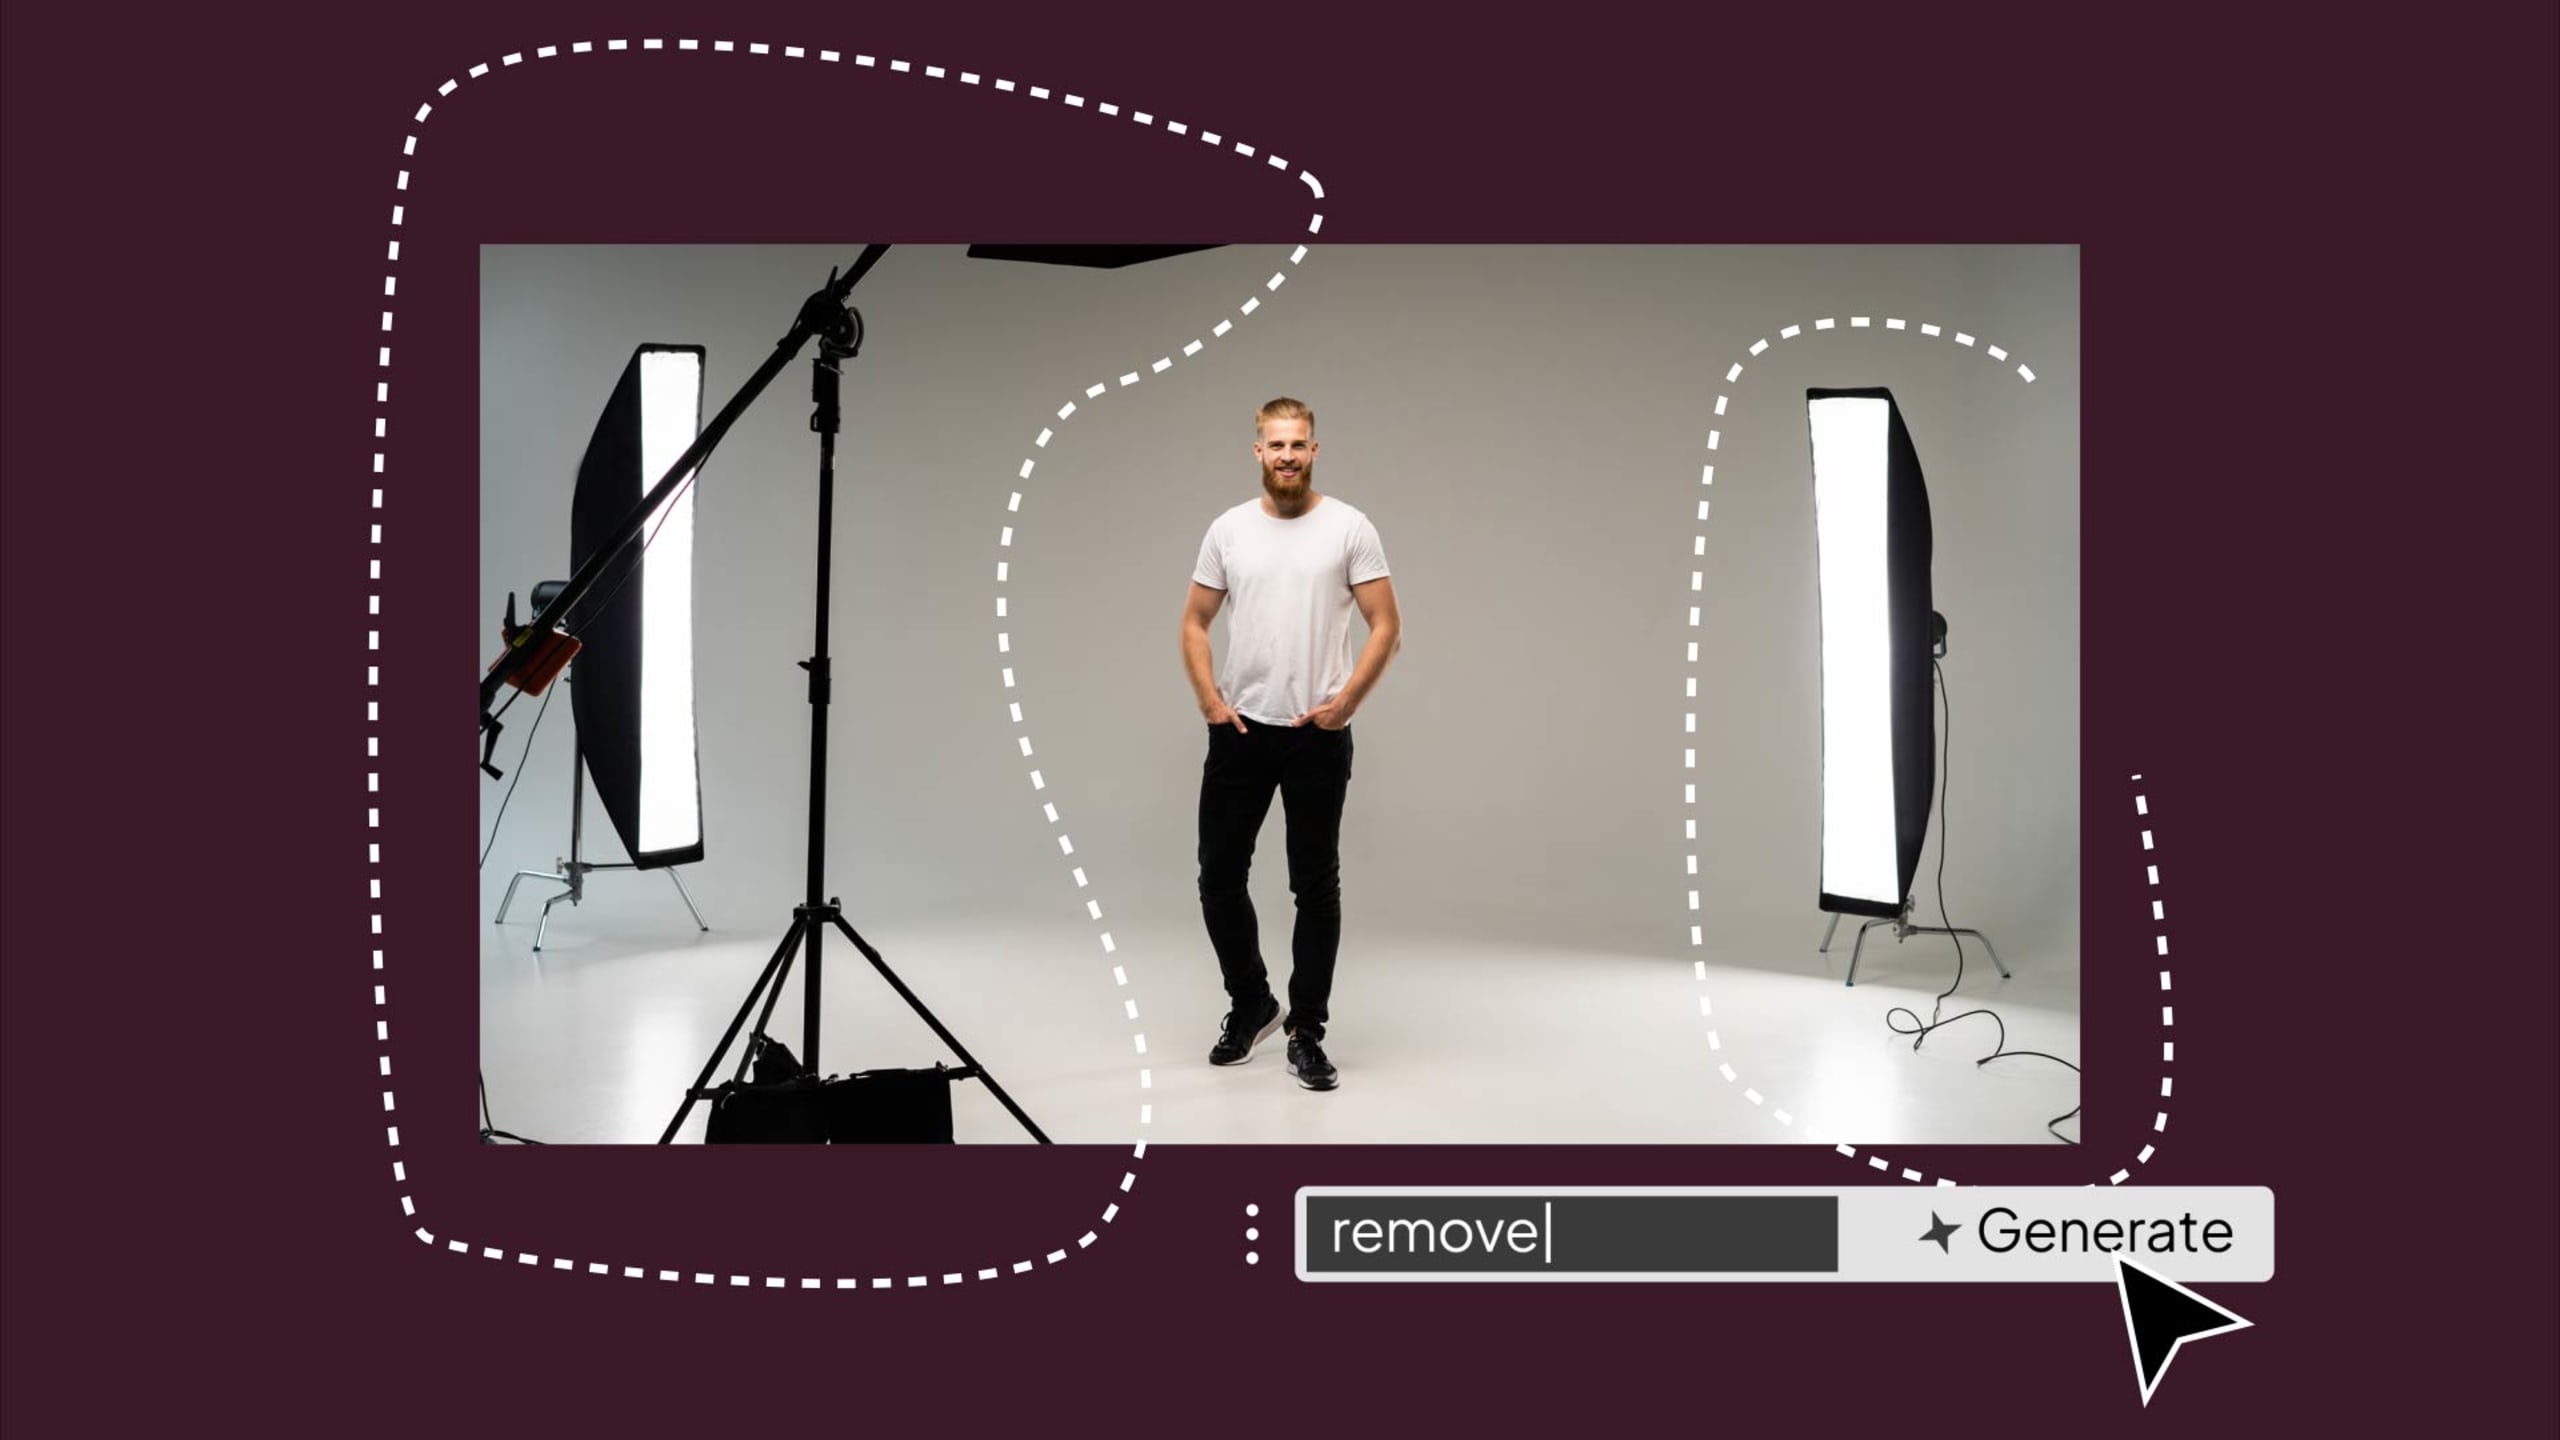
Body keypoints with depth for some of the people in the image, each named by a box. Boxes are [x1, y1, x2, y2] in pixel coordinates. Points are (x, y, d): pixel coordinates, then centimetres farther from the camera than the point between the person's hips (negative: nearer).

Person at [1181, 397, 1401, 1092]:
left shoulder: (1349, 528, -4)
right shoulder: (1229, 529, 5)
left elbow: (1386, 626, -5)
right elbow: (1194, 623, 9)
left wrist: (1347, 699, -15)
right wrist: (1208, 699, -4)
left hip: (1318, 736, -3)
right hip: (1240, 732, 3)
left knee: (1316, 886, 2)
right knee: (1219, 877, 6)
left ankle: (1307, 1031, 12)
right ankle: (1250, 1004, 27)